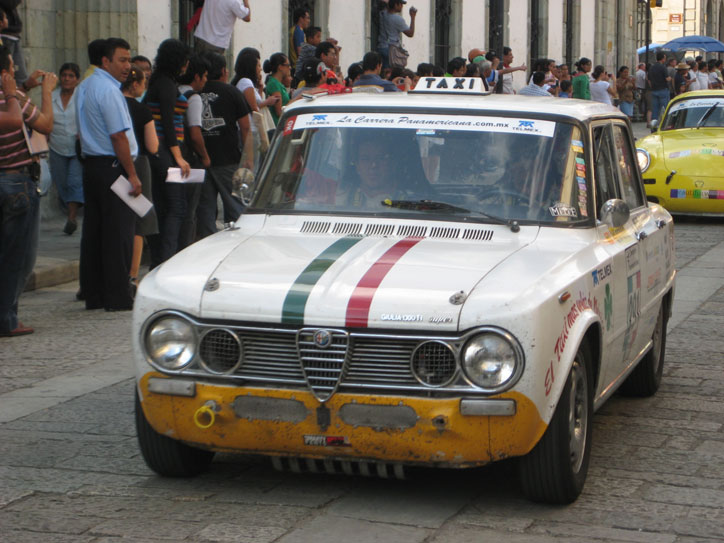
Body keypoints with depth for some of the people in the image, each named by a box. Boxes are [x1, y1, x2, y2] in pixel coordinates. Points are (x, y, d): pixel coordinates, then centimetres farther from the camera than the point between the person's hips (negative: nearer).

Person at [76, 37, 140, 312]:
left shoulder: (84, 87, 15)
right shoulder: (109, 90, -16)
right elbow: (118, 136, -19)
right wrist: (132, 175, -16)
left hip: (90, 163, 10)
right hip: (112, 166, -10)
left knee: (93, 230, 11)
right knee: (118, 232, -5)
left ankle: (93, 295, 15)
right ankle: (118, 297, -2)